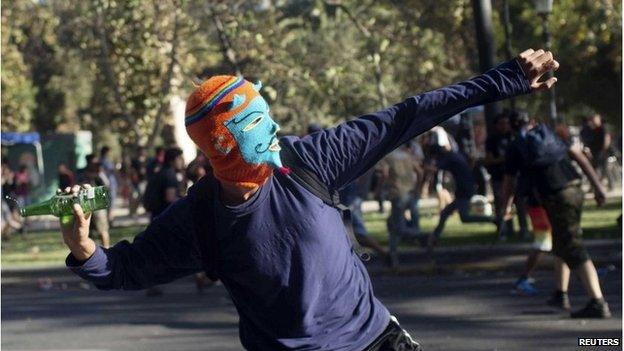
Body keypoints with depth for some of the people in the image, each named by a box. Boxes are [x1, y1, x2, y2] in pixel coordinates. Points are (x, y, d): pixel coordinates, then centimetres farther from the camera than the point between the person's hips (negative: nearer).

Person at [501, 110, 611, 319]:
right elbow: (579, 156, 12)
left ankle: (598, 304, -17)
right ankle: (561, 294, 30)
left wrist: (507, 207, 33)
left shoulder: (515, 148, 8)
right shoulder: (549, 135, 20)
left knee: (574, 250, -9)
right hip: (575, 190, 6)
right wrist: (597, 185, 10)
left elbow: (508, 182, 15)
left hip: (556, 198, -6)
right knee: (561, 244, 25)